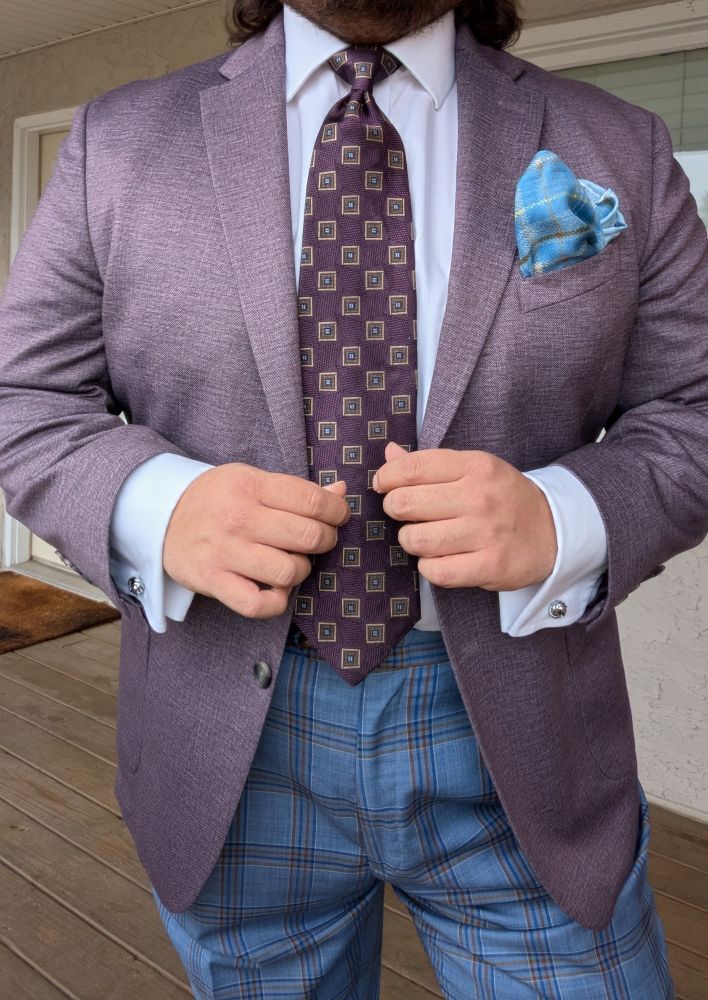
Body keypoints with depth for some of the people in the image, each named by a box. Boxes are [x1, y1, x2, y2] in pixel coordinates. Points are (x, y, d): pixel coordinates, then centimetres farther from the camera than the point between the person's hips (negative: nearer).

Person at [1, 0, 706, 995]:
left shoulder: (617, 151, 2)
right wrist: (160, 506, -18)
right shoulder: (121, 142, 2)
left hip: (516, 741, 0)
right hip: (233, 757, 1)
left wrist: (559, 519, -19)